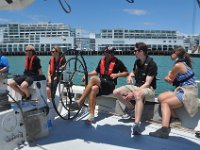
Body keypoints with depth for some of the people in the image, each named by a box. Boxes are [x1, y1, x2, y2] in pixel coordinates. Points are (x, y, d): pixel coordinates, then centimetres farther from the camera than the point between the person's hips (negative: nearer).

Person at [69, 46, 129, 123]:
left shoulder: (117, 62, 0)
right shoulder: (102, 60, 15)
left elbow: (126, 73, 3)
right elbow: (97, 71, 25)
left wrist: (116, 75, -13)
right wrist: (87, 74, 9)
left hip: (110, 85, -4)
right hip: (100, 84, 5)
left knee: (93, 79, -29)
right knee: (93, 89, -33)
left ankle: (80, 102, -26)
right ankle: (91, 116, -33)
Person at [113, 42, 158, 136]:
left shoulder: (151, 64, -14)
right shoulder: (137, 62, 8)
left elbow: (147, 83, -20)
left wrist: (134, 93, -29)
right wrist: (130, 76, 4)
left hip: (148, 89, -7)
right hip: (136, 86, 8)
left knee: (138, 95, -44)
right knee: (116, 92, -12)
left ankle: (137, 124, -52)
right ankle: (132, 107, -3)